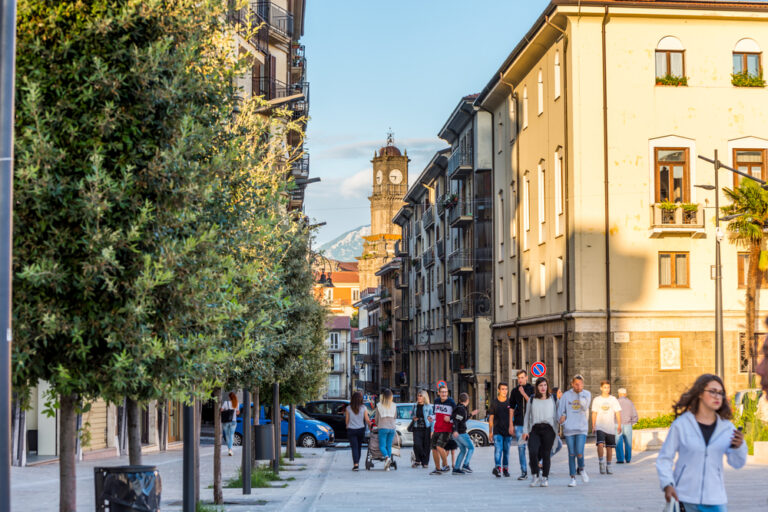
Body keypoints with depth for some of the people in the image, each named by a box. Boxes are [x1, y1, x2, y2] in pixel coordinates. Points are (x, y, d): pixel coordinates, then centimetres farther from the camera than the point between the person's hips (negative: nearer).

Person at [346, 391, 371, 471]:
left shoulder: (348, 408, -5)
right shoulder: (364, 408, -4)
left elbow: (346, 420, 2)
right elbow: (367, 420, -2)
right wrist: (370, 428, 13)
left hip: (351, 430, -1)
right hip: (361, 429, 1)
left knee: (354, 447, -3)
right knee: (359, 447, 16)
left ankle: (356, 464, -19)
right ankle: (357, 463, 25)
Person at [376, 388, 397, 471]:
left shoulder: (379, 405, -3)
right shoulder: (394, 405, 3)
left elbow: (377, 418, 5)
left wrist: (377, 424, 24)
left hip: (383, 428, -3)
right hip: (392, 428, 3)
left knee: (382, 446, 1)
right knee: (389, 446, 9)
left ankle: (387, 457, -28)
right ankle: (387, 466, 6)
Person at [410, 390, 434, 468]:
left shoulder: (429, 406, 0)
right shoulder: (415, 406, 11)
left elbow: (432, 418, 1)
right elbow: (412, 415, 24)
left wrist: (432, 430, -10)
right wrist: (413, 418, 1)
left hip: (426, 428, -2)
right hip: (417, 429, 2)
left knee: (426, 446, -1)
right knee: (417, 444, -11)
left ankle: (425, 462, 10)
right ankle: (418, 460, 8)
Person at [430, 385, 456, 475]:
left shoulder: (451, 402, -9)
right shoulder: (436, 401, 8)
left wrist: (450, 418, -19)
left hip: (446, 430, -6)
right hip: (436, 429, 6)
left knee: (439, 447, -20)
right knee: (434, 449, 6)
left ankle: (446, 466, -2)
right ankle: (437, 469, 19)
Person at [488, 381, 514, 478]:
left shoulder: (510, 402, 4)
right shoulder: (494, 402, 3)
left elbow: (512, 415, 7)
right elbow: (491, 418, 8)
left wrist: (511, 427, 0)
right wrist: (490, 431, 7)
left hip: (508, 430, 1)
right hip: (497, 430, -1)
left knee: (506, 450, 7)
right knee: (498, 449, -15)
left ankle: (505, 468, 19)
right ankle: (498, 468, -27)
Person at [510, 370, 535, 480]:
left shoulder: (532, 389, 3)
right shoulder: (515, 391, 10)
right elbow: (512, 408, 12)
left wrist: (524, 394, -14)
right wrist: (511, 424, 9)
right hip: (519, 423, 2)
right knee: (521, 447, 0)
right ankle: (523, 472, 4)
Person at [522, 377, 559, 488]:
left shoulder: (552, 399, 10)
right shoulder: (532, 400, 12)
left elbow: (556, 415, 12)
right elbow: (527, 415, 14)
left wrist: (557, 429, 4)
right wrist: (525, 431, 7)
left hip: (548, 429, 0)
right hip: (535, 429, 0)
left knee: (546, 454, -3)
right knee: (533, 452, -15)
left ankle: (545, 478, 8)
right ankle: (535, 476, 3)